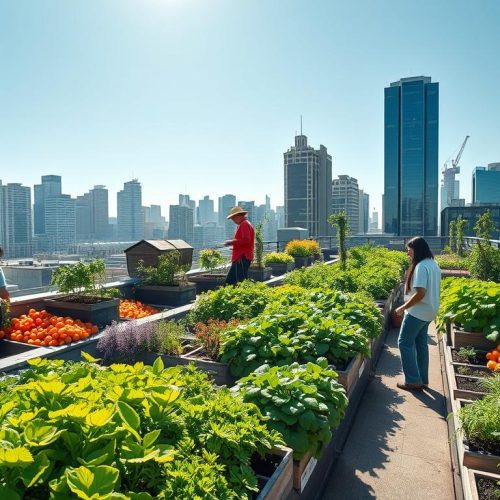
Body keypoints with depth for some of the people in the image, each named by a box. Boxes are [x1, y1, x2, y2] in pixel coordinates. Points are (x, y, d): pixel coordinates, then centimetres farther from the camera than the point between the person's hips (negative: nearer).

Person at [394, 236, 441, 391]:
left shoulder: (421, 266, -21)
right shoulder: (433, 264, 10)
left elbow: (420, 293, -25)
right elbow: (431, 290, 15)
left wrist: (403, 307, -16)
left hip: (418, 312, -10)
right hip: (429, 311, 10)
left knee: (405, 342, 1)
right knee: (421, 344, 16)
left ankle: (413, 380, 5)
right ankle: (422, 379, 23)